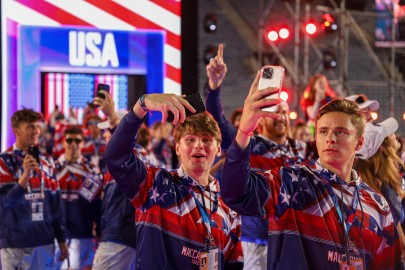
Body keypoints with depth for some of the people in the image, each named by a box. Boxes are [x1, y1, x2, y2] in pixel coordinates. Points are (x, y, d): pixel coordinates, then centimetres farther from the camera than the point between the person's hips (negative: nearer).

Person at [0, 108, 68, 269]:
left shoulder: (46, 162, 12)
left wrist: (61, 240, 13)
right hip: (16, 244, -5)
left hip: (45, 242, 5)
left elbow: (56, 203, 14)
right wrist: (26, 174, -25)